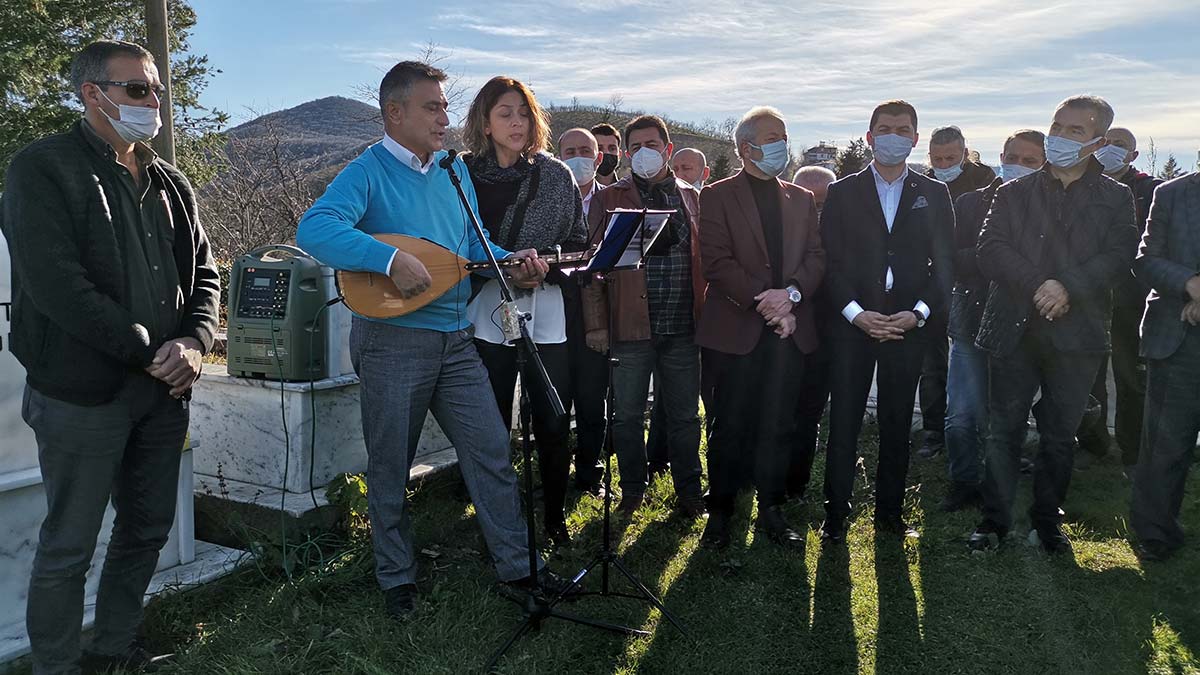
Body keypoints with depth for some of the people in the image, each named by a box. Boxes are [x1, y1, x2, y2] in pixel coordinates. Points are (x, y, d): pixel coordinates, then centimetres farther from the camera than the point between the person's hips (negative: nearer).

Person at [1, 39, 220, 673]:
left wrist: (193, 343, -7)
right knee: (68, 548, 5)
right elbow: (55, 285, -18)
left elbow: (203, 272, 12)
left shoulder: (170, 184, 12)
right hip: (82, 394, -6)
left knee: (148, 528, 15)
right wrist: (149, 353, -16)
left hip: (165, 389, 6)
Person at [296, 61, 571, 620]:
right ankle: (397, 578, 26)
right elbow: (314, 228, -26)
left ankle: (517, 563, 22)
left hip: (456, 338, 6)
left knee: (492, 452, 8)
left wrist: (509, 260, -2)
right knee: (390, 468, 8)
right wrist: (392, 259, -34)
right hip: (392, 338, -5)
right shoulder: (367, 171, -9)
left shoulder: (455, 170, 12)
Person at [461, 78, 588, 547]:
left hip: (545, 317, 1)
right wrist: (506, 269, -10)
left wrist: (546, 264, -10)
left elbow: (577, 244, 9)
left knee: (554, 427, 4)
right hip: (486, 318, -1)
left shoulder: (556, 176, 6)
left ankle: (554, 517, 23)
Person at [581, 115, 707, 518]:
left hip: (683, 327, 2)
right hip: (630, 326, -1)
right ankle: (633, 490, 23)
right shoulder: (610, 199, 5)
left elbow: (705, 257, 13)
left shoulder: (691, 197, 13)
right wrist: (596, 323, -5)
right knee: (627, 416, 7)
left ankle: (688, 491, 24)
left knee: (684, 415, 10)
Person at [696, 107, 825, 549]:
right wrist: (763, 300, -15)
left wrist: (791, 293, -11)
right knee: (730, 428, 2)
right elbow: (716, 261, -9)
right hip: (737, 329, -4)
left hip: (789, 328, 4)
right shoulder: (718, 196, 2)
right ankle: (720, 512, 15)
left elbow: (816, 258, 9)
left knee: (777, 427, 8)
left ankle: (772, 509, 20)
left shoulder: (801, 199, 17)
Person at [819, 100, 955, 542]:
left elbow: (944, 262, 5)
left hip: (909, 324, 1)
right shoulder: (842, 193, 6)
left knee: (897, 422, 8)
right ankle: (835, 513, 8)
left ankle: (889, 510, 20)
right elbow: (831, 260, 0)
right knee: (844, 422, -1)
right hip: (852, 322, -1)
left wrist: (918, 313, -9)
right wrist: (856, 313, -12)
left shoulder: (933, 194, 10)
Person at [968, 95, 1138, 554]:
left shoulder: (1115, 198, 10)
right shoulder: (1015, 193, 10)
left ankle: (1048, 520, 24)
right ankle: (995, 519, 15)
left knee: (1059, 436, 9)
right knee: (1004, 430, 4)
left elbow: (1118, 256, -4)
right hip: (1014, 330, 0)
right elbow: (990, 252, -3)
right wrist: (1038, 285, -16)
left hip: (1077, 334, 0)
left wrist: (1069, 288, -20)